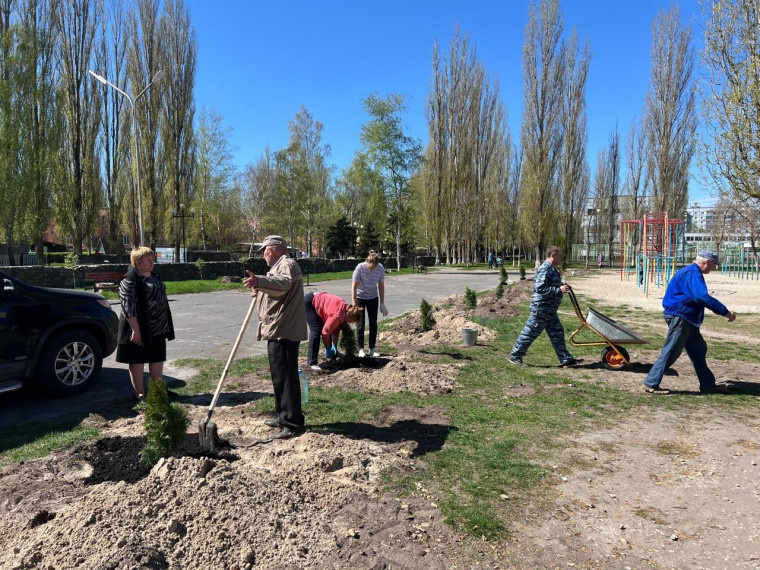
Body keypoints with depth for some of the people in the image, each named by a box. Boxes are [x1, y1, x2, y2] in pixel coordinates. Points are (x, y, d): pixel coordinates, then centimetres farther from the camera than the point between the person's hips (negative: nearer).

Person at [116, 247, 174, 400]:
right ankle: (140, 393, 13)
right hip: (140, 327, -8)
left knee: (157, 359, 13)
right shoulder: (130, 279, -12)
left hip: (157, 328, 8)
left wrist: (165, 326, 22)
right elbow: (128, 306, -18)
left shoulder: (153, 276, 14)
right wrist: (135, 329, -23)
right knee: (138, 359, 4)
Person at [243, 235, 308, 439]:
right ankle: (283, 416, 30)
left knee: (285, 376, -9)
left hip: (284, 331, -11)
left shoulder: (287, 264, -11)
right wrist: (261, 291, 26)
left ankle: (292, 423, -4)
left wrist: (259, 281, -47)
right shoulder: (279, 266, 25)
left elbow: (283, 283, -34)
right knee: (279, 375, 18)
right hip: (277, 330, 11)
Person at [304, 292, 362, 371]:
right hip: (308, 303, -10)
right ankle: (312, 363, -15)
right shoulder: (338, 315, -32)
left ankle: (332, 355, 24)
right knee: (316, 331, -17)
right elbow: (326, 331, -26)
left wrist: (334, 347, 1)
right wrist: (328, 349, -15)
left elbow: (336, 330, 2)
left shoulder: (346, 308, -4)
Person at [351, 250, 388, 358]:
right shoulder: (360, 268, -27)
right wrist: (354, 306, -27)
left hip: (373, 298, 3)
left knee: (373, 324, 3)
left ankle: (372, 349, 12)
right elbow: (354, 287, -25)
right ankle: (361, 349, 6)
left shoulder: (380, 268, -19)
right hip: (360, 297, -3)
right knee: (360, 324, -2)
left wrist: (382, 303, -5)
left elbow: (381, 286, -7)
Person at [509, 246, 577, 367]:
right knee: (530, 332, -1)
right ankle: (515, 356, 10)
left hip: (550, 310, 10)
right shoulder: (545, 269, -18)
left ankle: (565, 359, 17)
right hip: (541, 308, -10)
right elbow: (540, 289, -27)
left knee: (557, 333, 11)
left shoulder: (552, 269, 14)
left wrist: (562, 287, 9)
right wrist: (559, 290, -24)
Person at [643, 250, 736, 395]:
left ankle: (707, 385, 27)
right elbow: (702, 297, -30)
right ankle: (651, 384, -1)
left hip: (687, 319, 11)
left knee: (698, 350, 16)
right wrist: (725, 312, -27)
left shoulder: (693, 272, 17)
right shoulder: (692, 273, -17)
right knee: (670, 352, -7)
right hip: (679, 317, -11)